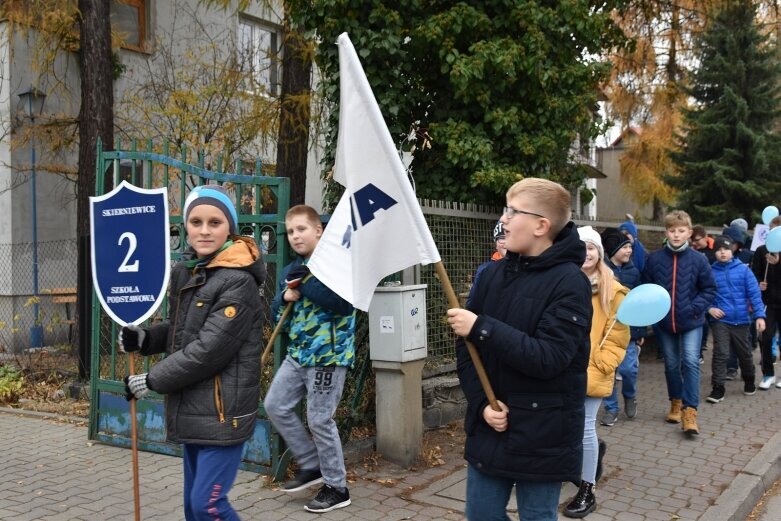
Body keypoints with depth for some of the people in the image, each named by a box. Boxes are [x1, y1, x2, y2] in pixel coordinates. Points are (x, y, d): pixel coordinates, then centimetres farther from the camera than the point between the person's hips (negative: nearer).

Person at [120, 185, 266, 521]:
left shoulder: (238, 281, -17)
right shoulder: (184, 271, 8)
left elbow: (209, 349, -21)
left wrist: (152, 380, -12)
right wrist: (144, 338, 2)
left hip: (223, 411, -8)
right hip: (191, 410, 8)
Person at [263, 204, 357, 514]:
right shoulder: (292, 270, 13)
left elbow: (345, 303, -25)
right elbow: (277, 312, 15)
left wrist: (307, 284, -22)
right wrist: (285, 296, -8)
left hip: (329, 353, -8)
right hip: (297, 353, 8)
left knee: (319, 421, -2)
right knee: (275, 406, 9)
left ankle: (337, 487, 16)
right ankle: (311, 465, 25)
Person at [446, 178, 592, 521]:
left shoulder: (569, 282, -13)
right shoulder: (493, 274, 3)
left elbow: (548, 358, -24)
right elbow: (466, 346, 4)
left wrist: (481, 328, -24)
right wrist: (481, 402, -9)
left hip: (541, 438, -5)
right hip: (488, 429, 5)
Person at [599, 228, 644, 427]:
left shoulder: (633, 272, 4)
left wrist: (641, 331, 7)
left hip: (628, 328, 2)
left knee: (628, 369, -6)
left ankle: (630, 395, 26)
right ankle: (611, 408, 21)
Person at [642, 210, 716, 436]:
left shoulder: (698, 260, -8)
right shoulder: (654, 259, -7)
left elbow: (709, 289, 0)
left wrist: (695, 308, -12)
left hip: (691, 322, -2)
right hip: (663, 322, 2)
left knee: (691, 362, -11)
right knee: (671, 364, 15)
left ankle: (690, 411, -7)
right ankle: (676, 402, 34)